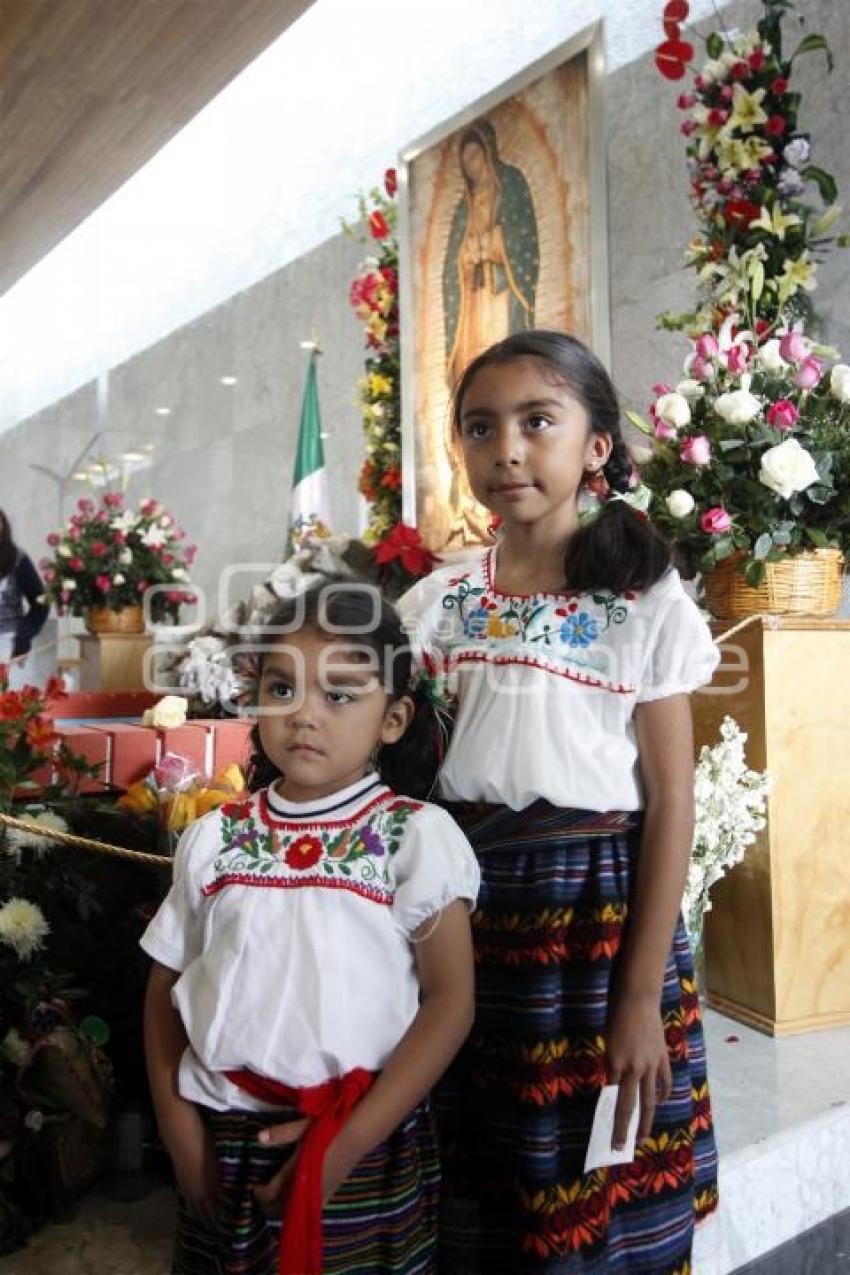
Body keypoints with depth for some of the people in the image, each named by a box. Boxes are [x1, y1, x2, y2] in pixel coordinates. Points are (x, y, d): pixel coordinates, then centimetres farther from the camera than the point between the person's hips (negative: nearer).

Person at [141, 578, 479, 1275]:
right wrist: (177, 1121, -1)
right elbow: (167, 984, 7)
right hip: (224, 1140, 3)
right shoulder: (213, 838, -1)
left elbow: (450, 999, -12)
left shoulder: (417, 835, -12)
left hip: (366, 1146, -3)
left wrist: (351, 1140, -15)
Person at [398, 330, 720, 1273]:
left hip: (598, 903, -3)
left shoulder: (648, 604, -7)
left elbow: (669, 806, -7)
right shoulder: (437, 601, 3)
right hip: (464, 899, 3)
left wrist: (643, 995, -9)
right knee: (469, 1196, 17)